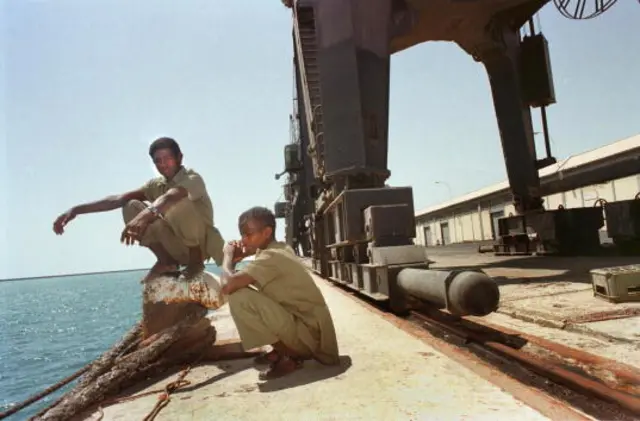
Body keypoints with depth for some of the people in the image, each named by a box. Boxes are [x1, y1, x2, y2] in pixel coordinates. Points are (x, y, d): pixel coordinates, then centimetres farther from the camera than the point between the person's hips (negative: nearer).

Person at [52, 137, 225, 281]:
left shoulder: (193, 179, -13)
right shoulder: (155, 185, 5)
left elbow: (171, 195, -36)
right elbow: (119, 198, -7)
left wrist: (147, 213, -56)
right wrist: (76, 209, -19)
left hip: (201, 245, -5)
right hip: (178, 248, 5)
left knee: (181, 201, -33)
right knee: (131, 207, -9)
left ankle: (196, 261, -15)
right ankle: (166, 261, -5)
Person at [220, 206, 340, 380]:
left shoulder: (271, 257, -20)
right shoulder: (281, 249, 8)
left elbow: (227, 286, -29)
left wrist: (228, 256, -10)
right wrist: (239, 259, 1)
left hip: (310, 333, -9)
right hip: (310, 330, 9)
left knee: (239, 298, -21)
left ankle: (289, 357, -7)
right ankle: (283, 350, 16)